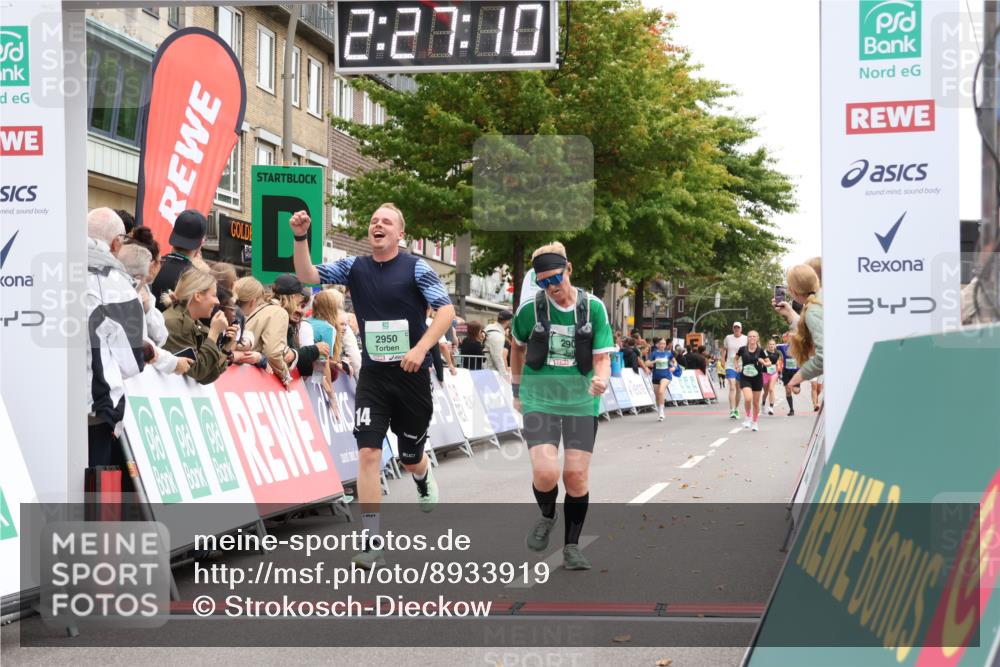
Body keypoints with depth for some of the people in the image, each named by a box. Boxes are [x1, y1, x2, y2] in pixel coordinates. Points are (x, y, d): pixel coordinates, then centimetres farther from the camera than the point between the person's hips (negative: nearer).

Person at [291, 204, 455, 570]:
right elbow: (307, 276, -1)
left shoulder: (416, 268, -5)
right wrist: (300, 238, -16)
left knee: (410, 458, 13)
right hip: (372, 375, 2)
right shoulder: (355, 267, 5)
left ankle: (424, 479, 53)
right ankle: (373, 544, -10)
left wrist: (421, 348, -23)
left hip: (412, 374, -2)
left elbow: (446, 310, -11)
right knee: (368, 453, -13)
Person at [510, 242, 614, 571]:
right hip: (539, 400, -1)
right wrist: (517, 390, 18)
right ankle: (546, 516, 17)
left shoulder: (593, 308, -5)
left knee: (577, 475, -3)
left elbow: (602, 358, -4)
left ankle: (571, 546, 15)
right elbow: (518, 347, 14)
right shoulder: (530, 310, -6)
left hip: (581, 402, 1)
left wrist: (600, 380, -26)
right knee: (545, 472, -17)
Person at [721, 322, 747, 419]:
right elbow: (724, 349, 14)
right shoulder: (728, 338, 3)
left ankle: (736, 409, 26)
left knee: (738, 389, 12)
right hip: (730, 366, -1)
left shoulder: (746, 339, -1)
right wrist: (723, 360, 5)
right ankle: (732, 411, -19)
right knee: (732, 388, -14)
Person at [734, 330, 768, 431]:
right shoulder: (743, 349, -4)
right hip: (745, 378, -1)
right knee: (748, 398, -21)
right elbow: (736, 358, 16)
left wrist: (763, 363, -18)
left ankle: (755, 423, 25)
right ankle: (748, 418, 2)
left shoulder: (760, 350, -6)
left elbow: (768, 363, 3)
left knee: (756, 402, 9)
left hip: (757, 378, 1)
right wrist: (737, 366, 3)